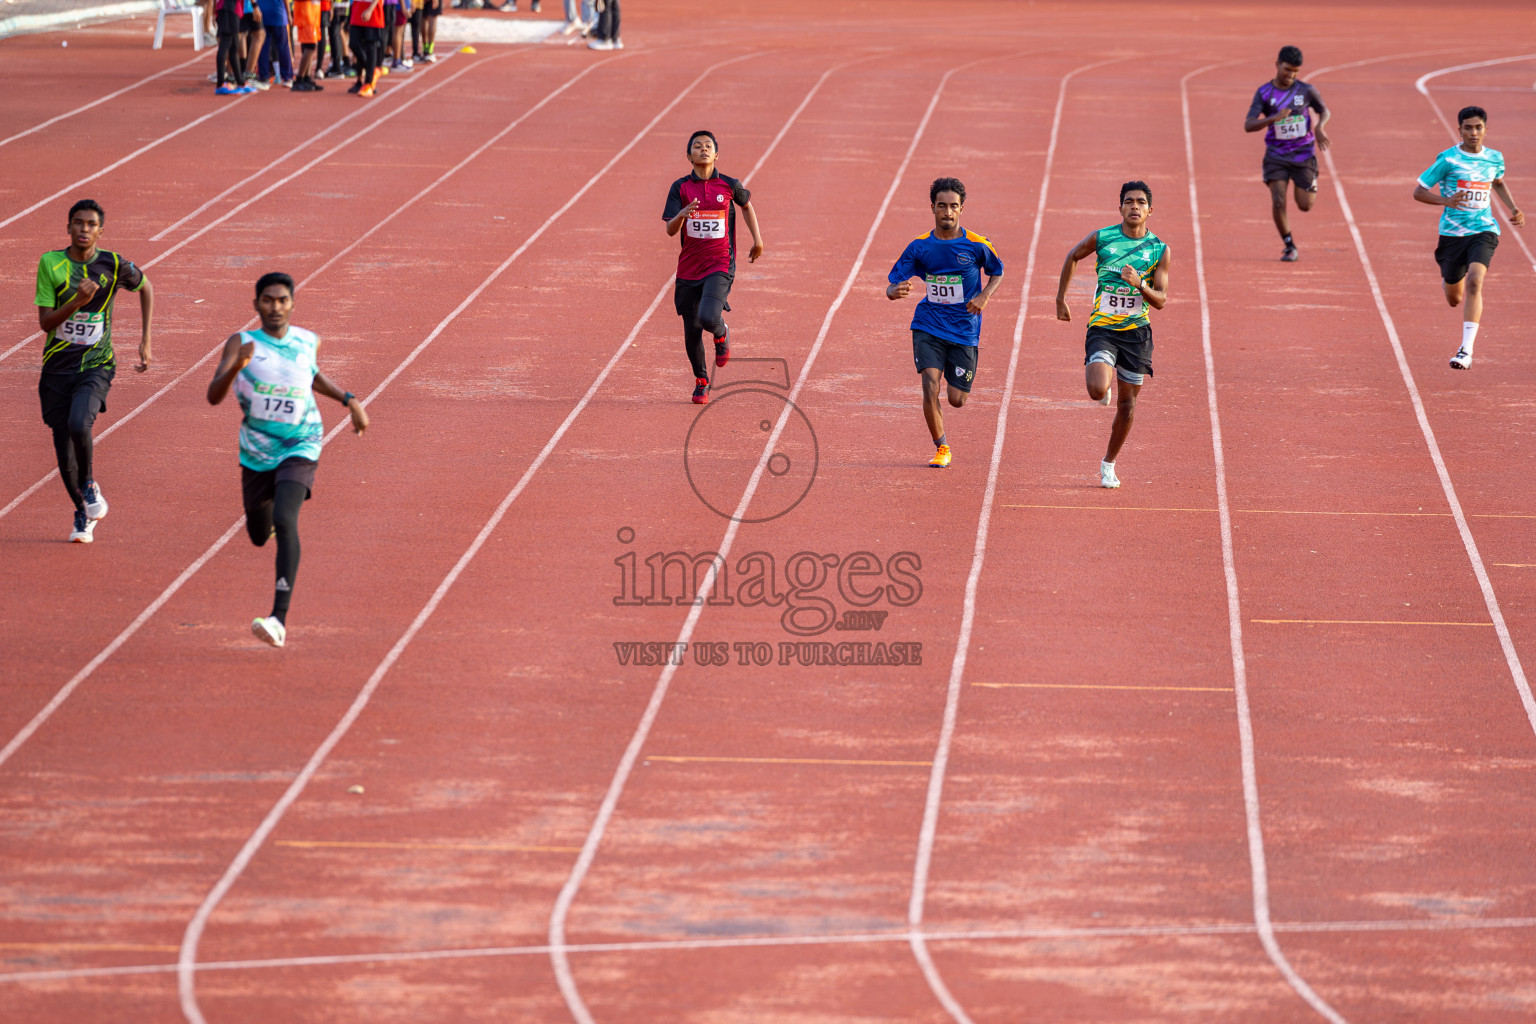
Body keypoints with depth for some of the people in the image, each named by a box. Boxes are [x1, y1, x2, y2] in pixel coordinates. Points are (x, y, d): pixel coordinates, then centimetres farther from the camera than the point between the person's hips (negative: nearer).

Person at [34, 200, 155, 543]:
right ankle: (83, 514, 30)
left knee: (79, 425, -29)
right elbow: (45, 322, -9)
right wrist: (77, 301, -25)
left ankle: (89, 485, 1)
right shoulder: (51, 263, -7)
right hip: (57, 367, 2)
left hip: (96, 365, -2)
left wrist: (145, 341, 13)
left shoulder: (114, 266, -6)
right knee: (64, 451, 4)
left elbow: (146, 288, 15)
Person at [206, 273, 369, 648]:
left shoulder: (308, 342, -3)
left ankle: (280, 618, -32)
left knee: (284, 522, -25)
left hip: (300, 449, -2)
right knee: (259, 536, 18)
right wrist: (236, 367, -41)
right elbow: (213, 396, -24)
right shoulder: (241, 343, -11)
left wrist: (350, 400, 12)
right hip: (256, 455, 2)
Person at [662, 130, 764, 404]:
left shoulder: (729, 186, -1)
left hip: (720, 266, -2)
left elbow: (746, 204, 21)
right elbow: (670, 230, -9)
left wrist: (757, 238, 22)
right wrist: (682, 214, -29)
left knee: (708, 318, -25)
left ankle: (722, 335, 14)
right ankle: (701, 380, 32)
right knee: (691, 330, 8)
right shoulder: (681, 188, -2)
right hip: (689, 267, 2)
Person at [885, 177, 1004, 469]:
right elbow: (892, 285, -3)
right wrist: (894, 291, -29)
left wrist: (984, 296, -9)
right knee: (930, 384, -19)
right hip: (928, 326, 0)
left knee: (956, 399, 2)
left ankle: (961, 381, 42)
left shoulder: (976, 245, -7)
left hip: (964, 331, 0)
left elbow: (997, 272, 11)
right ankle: (941, 448, 0)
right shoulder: (919, 247, -4)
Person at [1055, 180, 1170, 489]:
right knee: (1098, 390, -24)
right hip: (1102, 328, -2)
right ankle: (1104, 384, 15)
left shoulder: (1159, 249, -3)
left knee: (1127, 403, 7)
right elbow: (1072, 257, 15)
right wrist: (1061, 298, 14)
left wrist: (1140, 284, -22)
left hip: (1137, 331, 2)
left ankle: (1109, 464, 26)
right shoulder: (1102, 238, -4)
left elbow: (1161, 300, -3)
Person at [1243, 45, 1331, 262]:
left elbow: (1325, 111, 14)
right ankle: (1290, 247, 3)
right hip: (1276, 156, -1)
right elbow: (1248, 126, -13)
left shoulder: (1306, 91, -3)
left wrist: (1319, 127, -8)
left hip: (1303, 154, 1)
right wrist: (1273, 118, -31)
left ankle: (1311, 187, 39)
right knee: (1278, 202, -16)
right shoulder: (1264, 93, -6)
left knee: (1305, 205, 1)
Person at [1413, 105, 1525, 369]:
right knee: (1454, 299, 12)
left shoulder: (1495, 158, 3)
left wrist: (1513, 209, 12)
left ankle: (1466, 351, -29)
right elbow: (1418, 192, -7)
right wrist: (1446, 201, -24)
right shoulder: (1448, 159, -9)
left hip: (1483, 231, 0)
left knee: (1474, 282, -26)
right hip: (1452, 232, 0)